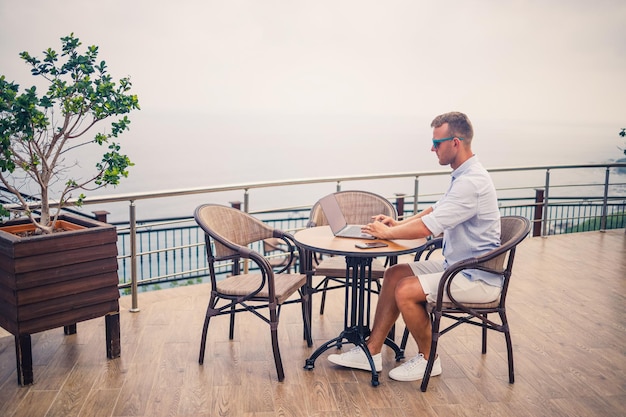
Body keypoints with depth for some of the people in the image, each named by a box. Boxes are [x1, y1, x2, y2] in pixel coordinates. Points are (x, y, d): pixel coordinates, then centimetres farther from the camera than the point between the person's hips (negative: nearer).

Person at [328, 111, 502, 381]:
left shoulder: (471, 182, -24)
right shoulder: (464, 176, 10)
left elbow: (426, 228, -26)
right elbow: (434, 211, 22)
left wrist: (387, 233, -10)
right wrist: (398, 223, 8)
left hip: (477, 278, -10)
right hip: (457, 266, 10)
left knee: (405, 291, -22)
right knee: (394, 274, 3)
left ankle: (428, 359, 3)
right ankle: (372, 352, 7)